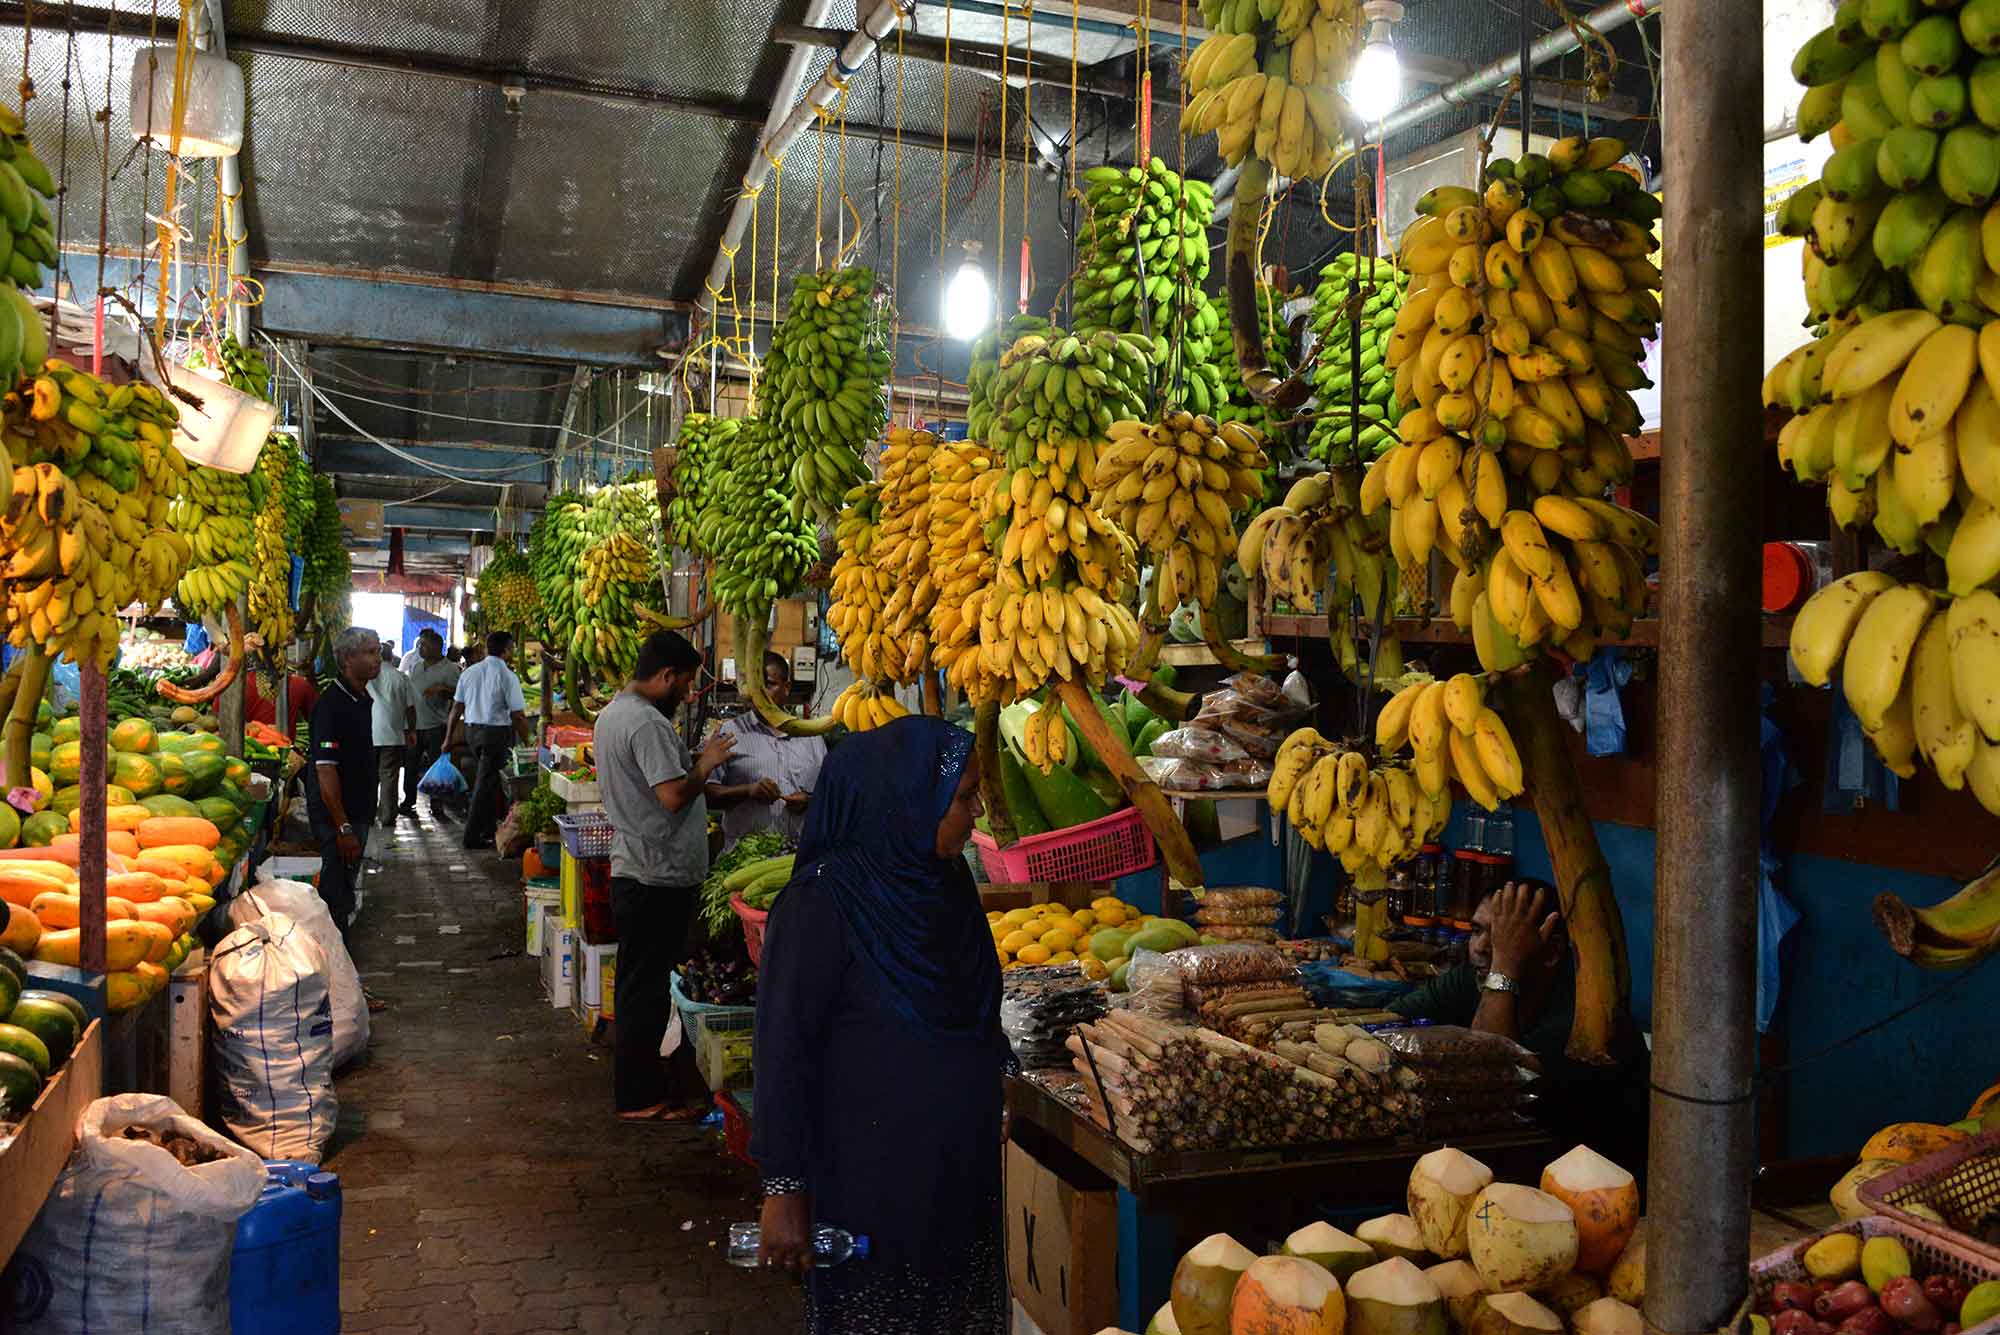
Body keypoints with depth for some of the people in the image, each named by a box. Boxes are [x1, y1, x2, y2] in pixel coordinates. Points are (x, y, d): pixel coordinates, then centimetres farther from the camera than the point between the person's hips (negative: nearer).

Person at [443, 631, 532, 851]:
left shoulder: (470, 672, 4)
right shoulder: (507, 676, -13)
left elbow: (456, 709, 8)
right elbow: (518, 715, -15)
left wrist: (449, 738, 15)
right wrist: (527, 742, -5)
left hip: (472, 729, 6)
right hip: (498, 732, -6)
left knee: (487, 777, 21)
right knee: (487, 782, 0)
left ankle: (490, 825, 29)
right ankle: (474, 834, 3)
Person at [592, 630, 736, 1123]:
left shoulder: (610, 714, 13)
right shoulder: (648, 723, -20)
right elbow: (673, 795, -27)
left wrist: (691, 761, 11)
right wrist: (705, 764, -11)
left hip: (630, 870, 10)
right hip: (658, 878, -10)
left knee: (639, 984, 19)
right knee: (647, 989, -1)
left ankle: (639, 1076, 32)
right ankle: (639, 1097, 9)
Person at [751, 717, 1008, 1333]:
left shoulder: (945, 879, 2)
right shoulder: (822, 903, -21)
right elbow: (782, 1051, -18)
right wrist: (783, 1189, -17)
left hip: (963, 1162, 7)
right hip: (871, 1172, -7)